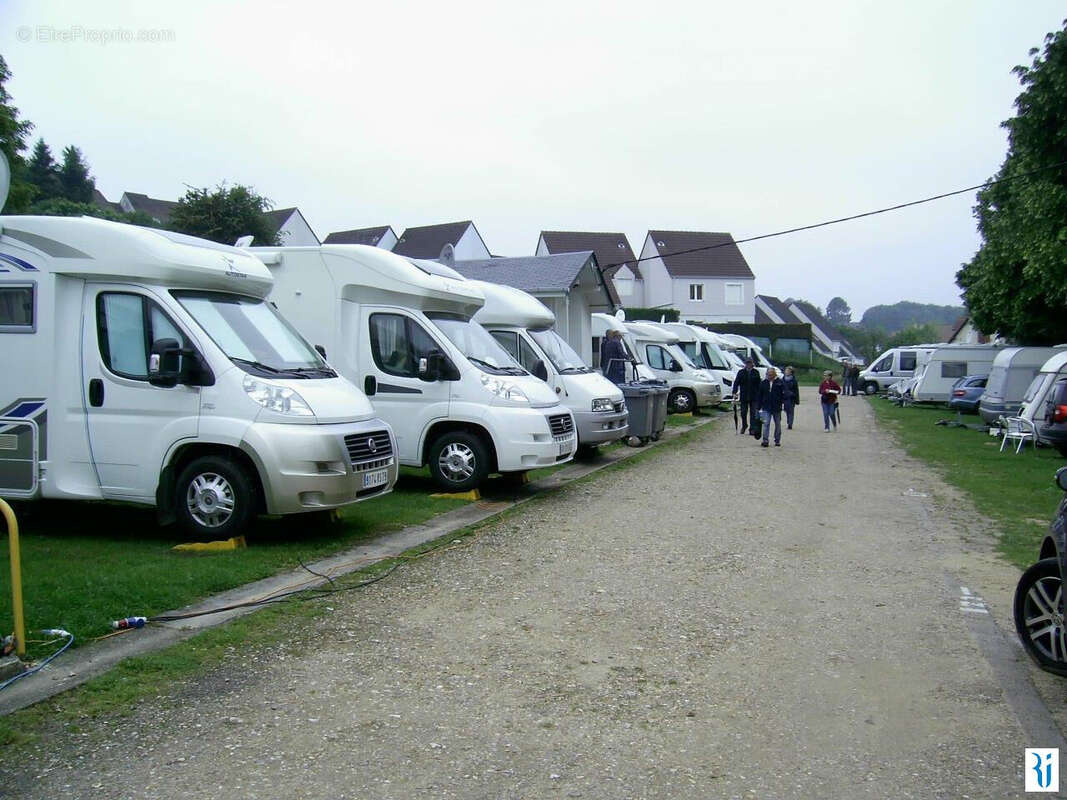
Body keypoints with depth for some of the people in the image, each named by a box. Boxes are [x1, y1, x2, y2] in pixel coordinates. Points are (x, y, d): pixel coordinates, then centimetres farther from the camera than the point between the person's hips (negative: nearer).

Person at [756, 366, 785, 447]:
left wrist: (781, 402, -14)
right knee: (766, 424, -8)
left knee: (777, 424, 11)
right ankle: (765, 440, -11)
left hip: (777, 408, -1)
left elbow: (784, 394, 1)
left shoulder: (780, 383, -2)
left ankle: (777, 441, 21)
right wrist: (759, 406, 7)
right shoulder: (763, 383, 4)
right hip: (766, 407, 1)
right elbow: (760, 395, 9)